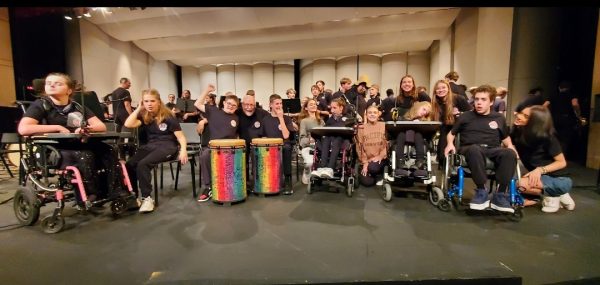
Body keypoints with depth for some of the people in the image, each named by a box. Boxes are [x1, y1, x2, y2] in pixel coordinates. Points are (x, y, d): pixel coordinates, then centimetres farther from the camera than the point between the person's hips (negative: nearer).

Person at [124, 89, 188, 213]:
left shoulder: (168, 117, -2)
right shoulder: (144, 116, 12)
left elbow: (180, 136, -7)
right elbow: (128, 124, -6)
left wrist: (183, 150, -25)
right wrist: (139, 108, 2)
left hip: (167, 146, -5)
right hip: (150, 146, 5)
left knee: (143, 164, -30)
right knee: (129, 165, -21)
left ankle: (147, 198, -19)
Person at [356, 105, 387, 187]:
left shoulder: (384, 125, 2)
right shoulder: (362, 128, 3)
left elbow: (387, 143, -2)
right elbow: (360, 146, 1)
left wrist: (380, 156, -15)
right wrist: (364, 162, -7)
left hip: (380, 158, -1)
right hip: (367, 159, 1)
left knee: (373, 168, -34)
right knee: (367, 182, -15)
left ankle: (379, 176, 3)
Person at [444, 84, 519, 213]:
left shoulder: (499, 118, 20)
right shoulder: (465, 117, 14)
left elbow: (506, 138, 29)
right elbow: (451, 133, 21)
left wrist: (510, 146, 6)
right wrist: (450, 143, 0)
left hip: (492, 151, 2)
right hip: (470, 149, -2)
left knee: (510, 153, -33)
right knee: (475, 150, -41)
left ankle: (500, 194, -27)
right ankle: (482, 191, -29)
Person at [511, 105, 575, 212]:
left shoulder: (546, 137, -18)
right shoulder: (517, 133, -4)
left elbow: (562, 162, -13)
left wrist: (540, 169, -27)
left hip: (560, 179, -7)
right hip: (539, 178, 7)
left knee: (520, 183, -33)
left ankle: (552, 196, -3)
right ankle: (556, 195, 10)